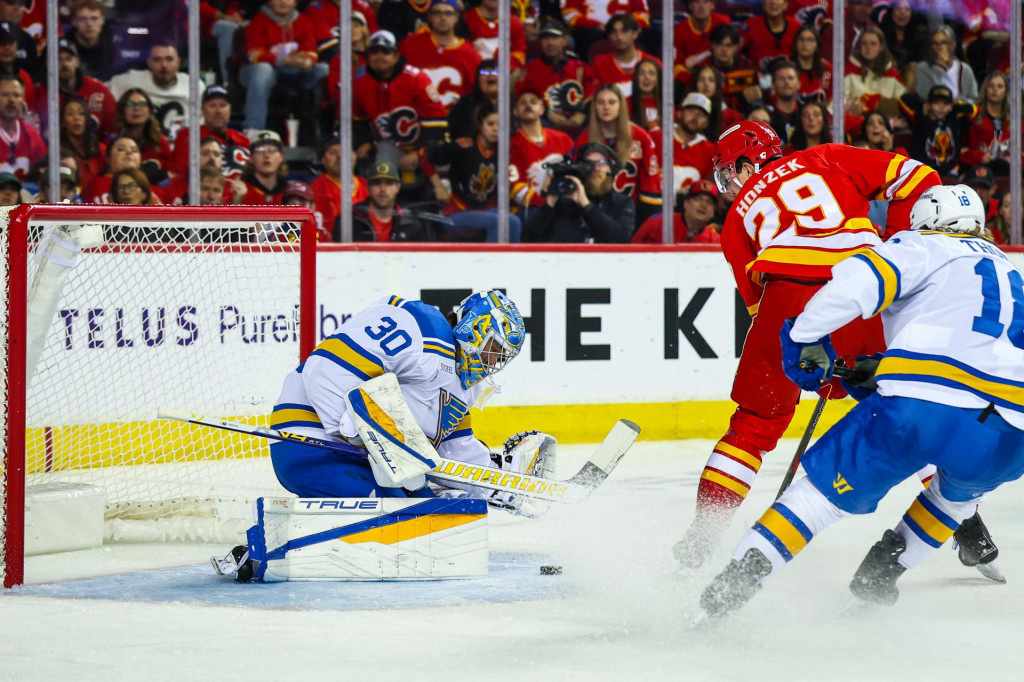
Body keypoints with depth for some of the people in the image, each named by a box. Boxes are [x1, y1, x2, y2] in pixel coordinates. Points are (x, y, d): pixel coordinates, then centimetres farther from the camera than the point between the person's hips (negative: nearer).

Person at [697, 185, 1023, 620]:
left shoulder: (923, 249, 17)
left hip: (922, 407, -4)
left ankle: (743, 573, -3)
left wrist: (805, 338, 8)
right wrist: (876, 378, 42)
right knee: (959, 489, 36)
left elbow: (857, 281, -4)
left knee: (829, 486, 10)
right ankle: (879, 575, 25)